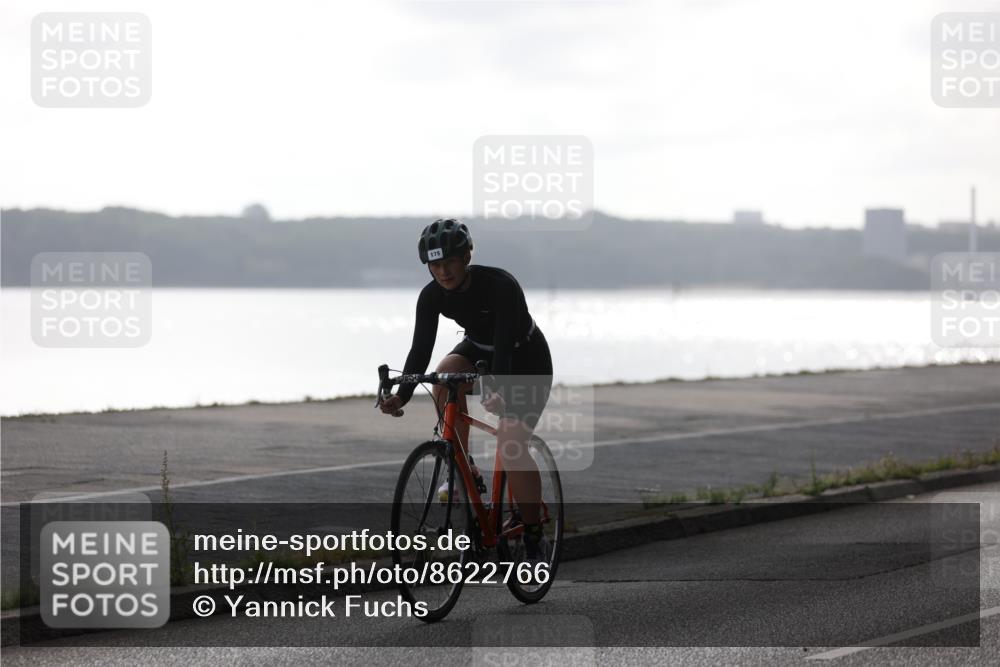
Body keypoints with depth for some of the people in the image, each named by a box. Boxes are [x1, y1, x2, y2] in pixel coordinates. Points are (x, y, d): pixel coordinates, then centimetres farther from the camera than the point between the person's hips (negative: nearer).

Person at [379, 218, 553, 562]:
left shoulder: (500, 285, -32)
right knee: (446, 373, -30)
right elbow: (421, 348, -20)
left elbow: (505, 346, -40)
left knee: (511, 446, -20)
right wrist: (402, 394, -34)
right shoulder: (432, 296, -17)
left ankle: (534, 535, -4)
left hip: (526, 360, -5)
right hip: (479, 350, 5)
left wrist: (500, 392, -54)